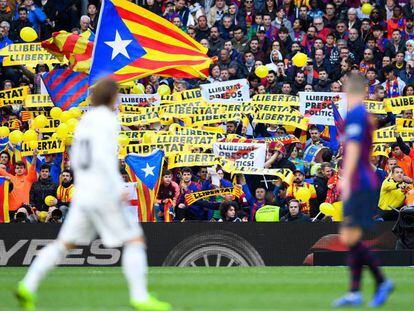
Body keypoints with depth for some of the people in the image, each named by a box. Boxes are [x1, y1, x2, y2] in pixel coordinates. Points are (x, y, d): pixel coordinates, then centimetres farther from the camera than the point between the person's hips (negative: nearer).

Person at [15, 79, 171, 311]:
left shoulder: (85, 121, 14)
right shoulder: (107, 120, -11)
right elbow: (103, 155, -23)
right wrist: (120, 187, -23)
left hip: (82, 194, 8)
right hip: (105, 193, -8)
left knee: (64, 244, 12)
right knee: (135, 241, -2)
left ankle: (28, 286, 0)